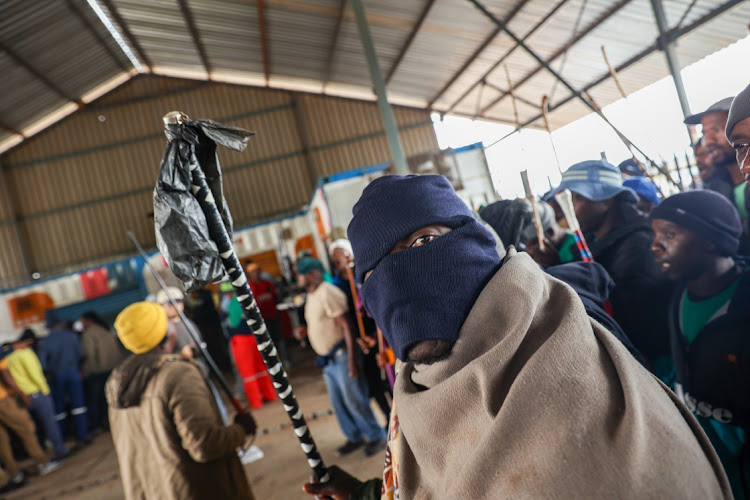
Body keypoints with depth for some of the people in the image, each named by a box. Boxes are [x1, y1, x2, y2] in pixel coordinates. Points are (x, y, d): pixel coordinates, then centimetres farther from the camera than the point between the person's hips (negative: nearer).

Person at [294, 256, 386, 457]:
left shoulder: (327, 293, -17)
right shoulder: (312, 295, 13)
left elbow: (346, 325, -21)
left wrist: (352, 358, -24)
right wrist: (305, 331, 5)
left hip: (341, 356, -10)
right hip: (328, 359, 10)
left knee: (354, 401, -2)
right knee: (338, 402, 16)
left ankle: (376, 437, 15)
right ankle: (355, 437, 31)